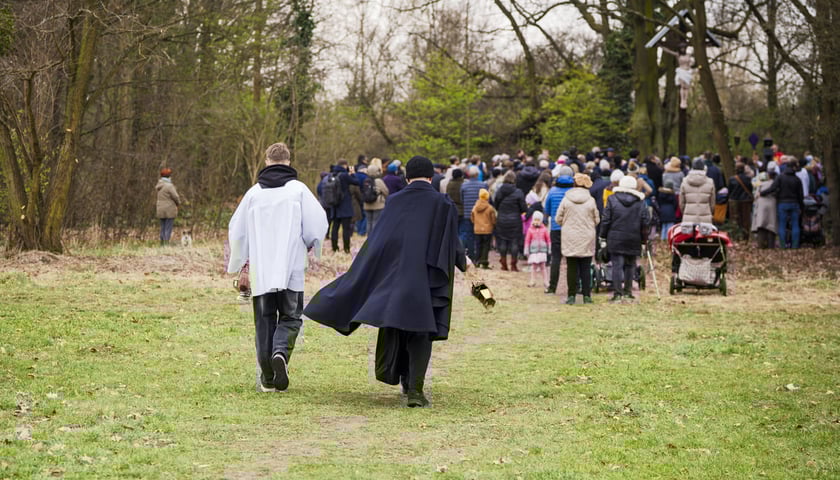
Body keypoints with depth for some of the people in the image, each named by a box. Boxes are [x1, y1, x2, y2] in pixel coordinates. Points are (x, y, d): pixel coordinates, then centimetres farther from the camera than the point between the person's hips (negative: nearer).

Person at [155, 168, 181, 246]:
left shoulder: (159, 186, 9)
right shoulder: (169, 186, -15)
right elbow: (175, 197, -15)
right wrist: (178, 203, 7)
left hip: (161, 211, 7)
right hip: (170, 210, -7)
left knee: (163, 229, 11)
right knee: (168, 229, -6)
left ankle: (162, 245, 11)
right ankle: (166, 245, -11)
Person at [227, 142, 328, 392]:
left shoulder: (254, 192, 6)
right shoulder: (298, 189, -2)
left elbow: (236, 229, 11)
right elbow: (317, 221, -7)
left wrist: (240, 260, 27)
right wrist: (311, 243, 14)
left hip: (260, 270, 2)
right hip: (291, 268, -2)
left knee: (264, 321, 10)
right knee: (291, 317, 8)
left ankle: (267, 378, 7)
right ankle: (281, 352, -22)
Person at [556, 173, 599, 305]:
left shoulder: (566, 200, -5)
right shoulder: (591, 200, -4)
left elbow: (559, 219, 0)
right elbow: (597, 220, 2)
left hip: (570, 238, 0)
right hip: (587, 239, 0)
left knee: (572, 268, 4)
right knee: (586, 268, 8)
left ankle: (571, 296, 2)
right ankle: (587, 295, 6)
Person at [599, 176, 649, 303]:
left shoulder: (612, 200, -2)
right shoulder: (640, 202, 2)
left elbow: (606, 220, -1)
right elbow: (644, 222, 3)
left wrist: (603, 238, 5)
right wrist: (644, 240, 10)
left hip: (615, 239, -1)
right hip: (633, 240, 1)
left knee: (617, 265, -1)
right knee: (630, 265, 14)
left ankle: (617, 293, -7)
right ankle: (627, 291, 17)